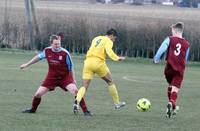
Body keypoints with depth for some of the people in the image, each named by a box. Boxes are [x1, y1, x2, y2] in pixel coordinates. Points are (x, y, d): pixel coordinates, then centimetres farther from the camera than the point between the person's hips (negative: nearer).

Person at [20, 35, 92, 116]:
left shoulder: (65, 53, -18)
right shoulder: (47, 51, -9)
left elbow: (70, 67, -5)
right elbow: (38, 57, 12)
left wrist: (73, 79, 0)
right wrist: (27, 65, 19)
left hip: (65, 77, -3)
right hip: (52, 77, 3)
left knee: (74, 90, -25)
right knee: (38, 94, -1)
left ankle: (85, 111, -18)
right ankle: (33, 109, 28)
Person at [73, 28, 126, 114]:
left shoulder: (96, 39, 26)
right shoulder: (108, 41, 4)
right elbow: (109, 51, -14)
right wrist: (117, 58, -17)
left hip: (88, 62, 5)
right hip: (98, 63, -5)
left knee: (84, 86, 1)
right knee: (110, 82, 17)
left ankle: (77, 101, -27)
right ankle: (117, 103, 24)